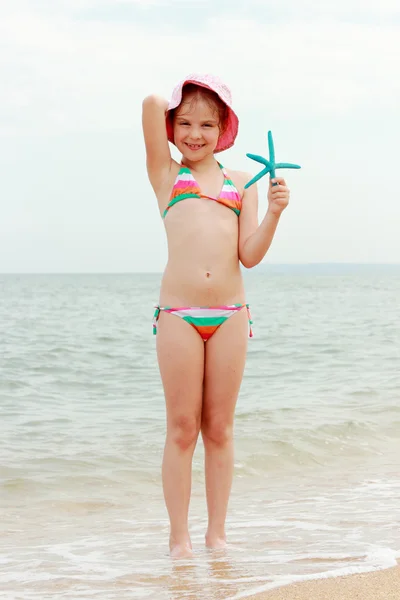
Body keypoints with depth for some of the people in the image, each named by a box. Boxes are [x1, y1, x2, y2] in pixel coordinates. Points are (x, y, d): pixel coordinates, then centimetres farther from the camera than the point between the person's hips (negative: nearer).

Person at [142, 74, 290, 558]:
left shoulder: (241, 183, 15)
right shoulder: (167, 175, 10)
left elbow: (249, 255, 6)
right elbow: (152, 104, -2)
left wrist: (274, 213, -7)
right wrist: (166, 105, 18)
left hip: (230, 316, 2)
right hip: (178, 314, -2)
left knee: (219, 428, 8)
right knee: (182, 429, 1)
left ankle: (217, 534, 17)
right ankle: (179, 539, 9)